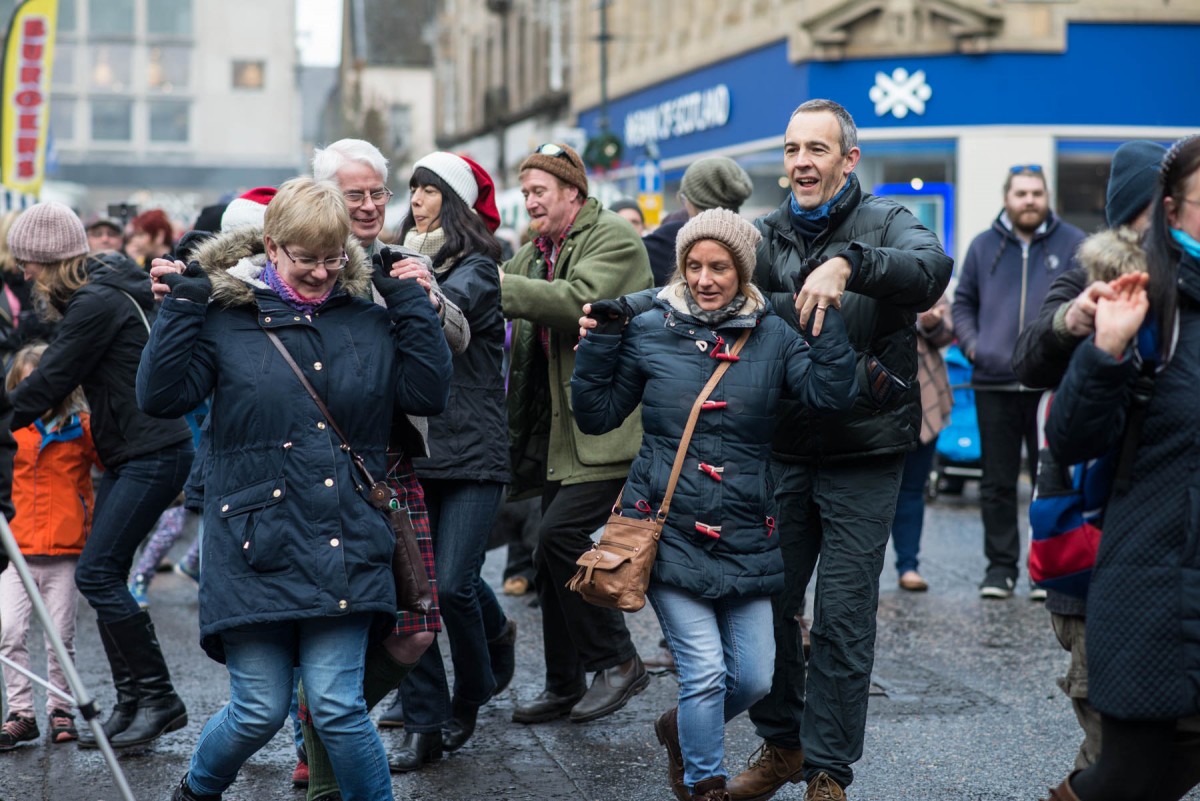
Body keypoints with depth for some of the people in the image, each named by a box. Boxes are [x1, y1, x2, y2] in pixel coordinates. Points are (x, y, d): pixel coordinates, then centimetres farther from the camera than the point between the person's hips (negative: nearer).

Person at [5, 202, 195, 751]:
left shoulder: (97, 304, -17)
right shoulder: (104, 289, 13)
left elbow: (50, 380, -14)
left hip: (154, 452, -10)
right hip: (128, 453, 10)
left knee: (97, 573, -11)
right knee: (103, 576, 8)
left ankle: (159, 698, -3)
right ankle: (131, 705, 12)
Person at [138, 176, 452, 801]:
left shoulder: (369, 323, 9)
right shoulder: (227, 317, 1)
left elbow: (428, 394, 1)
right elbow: (161, 396, -7)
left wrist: (410, 301, 1)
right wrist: (183, 303, -11)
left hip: (344, 550, 1)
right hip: (256, 549, -1)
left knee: (338, 707, -5)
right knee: (260, 709, 3)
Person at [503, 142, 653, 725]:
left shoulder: (613, 237, -7)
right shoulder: (531, 255, 17)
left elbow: (582, 301, -24)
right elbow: (521, 336, 16)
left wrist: (499, 286, -24)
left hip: (609, 428, -8)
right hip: (558, 431, 8)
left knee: (559, 535, -18)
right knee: (553, 554, 10)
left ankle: (617, 661, -2)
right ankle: (564, 687, 22)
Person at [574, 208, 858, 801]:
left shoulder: (772, 336, 3)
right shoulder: (648, 331, 1)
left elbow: (832, 392, -11)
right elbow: (597, 417, 5)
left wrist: (826, 316, -17)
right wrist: (599, 343, -6)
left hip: (743, 538, 2)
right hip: (668, 531, -2)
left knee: (753, 678, 5)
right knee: (705, 670, -8)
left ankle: (682, 730, 36)